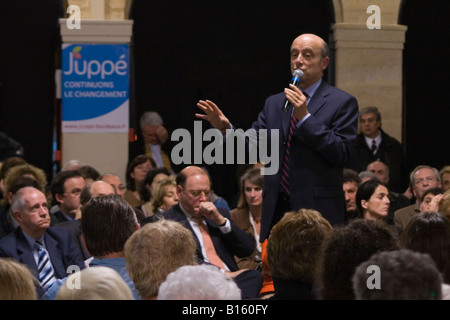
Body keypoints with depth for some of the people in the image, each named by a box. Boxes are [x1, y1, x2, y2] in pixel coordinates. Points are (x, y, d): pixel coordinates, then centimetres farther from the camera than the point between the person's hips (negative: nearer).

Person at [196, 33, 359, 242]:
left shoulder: (343, 103, 1)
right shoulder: (274, 103, 18)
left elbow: (341, 155, -10)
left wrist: (305, 117, -14)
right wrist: (225, 129, -7)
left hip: (317, 210, -4)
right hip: (277, 211, 4)